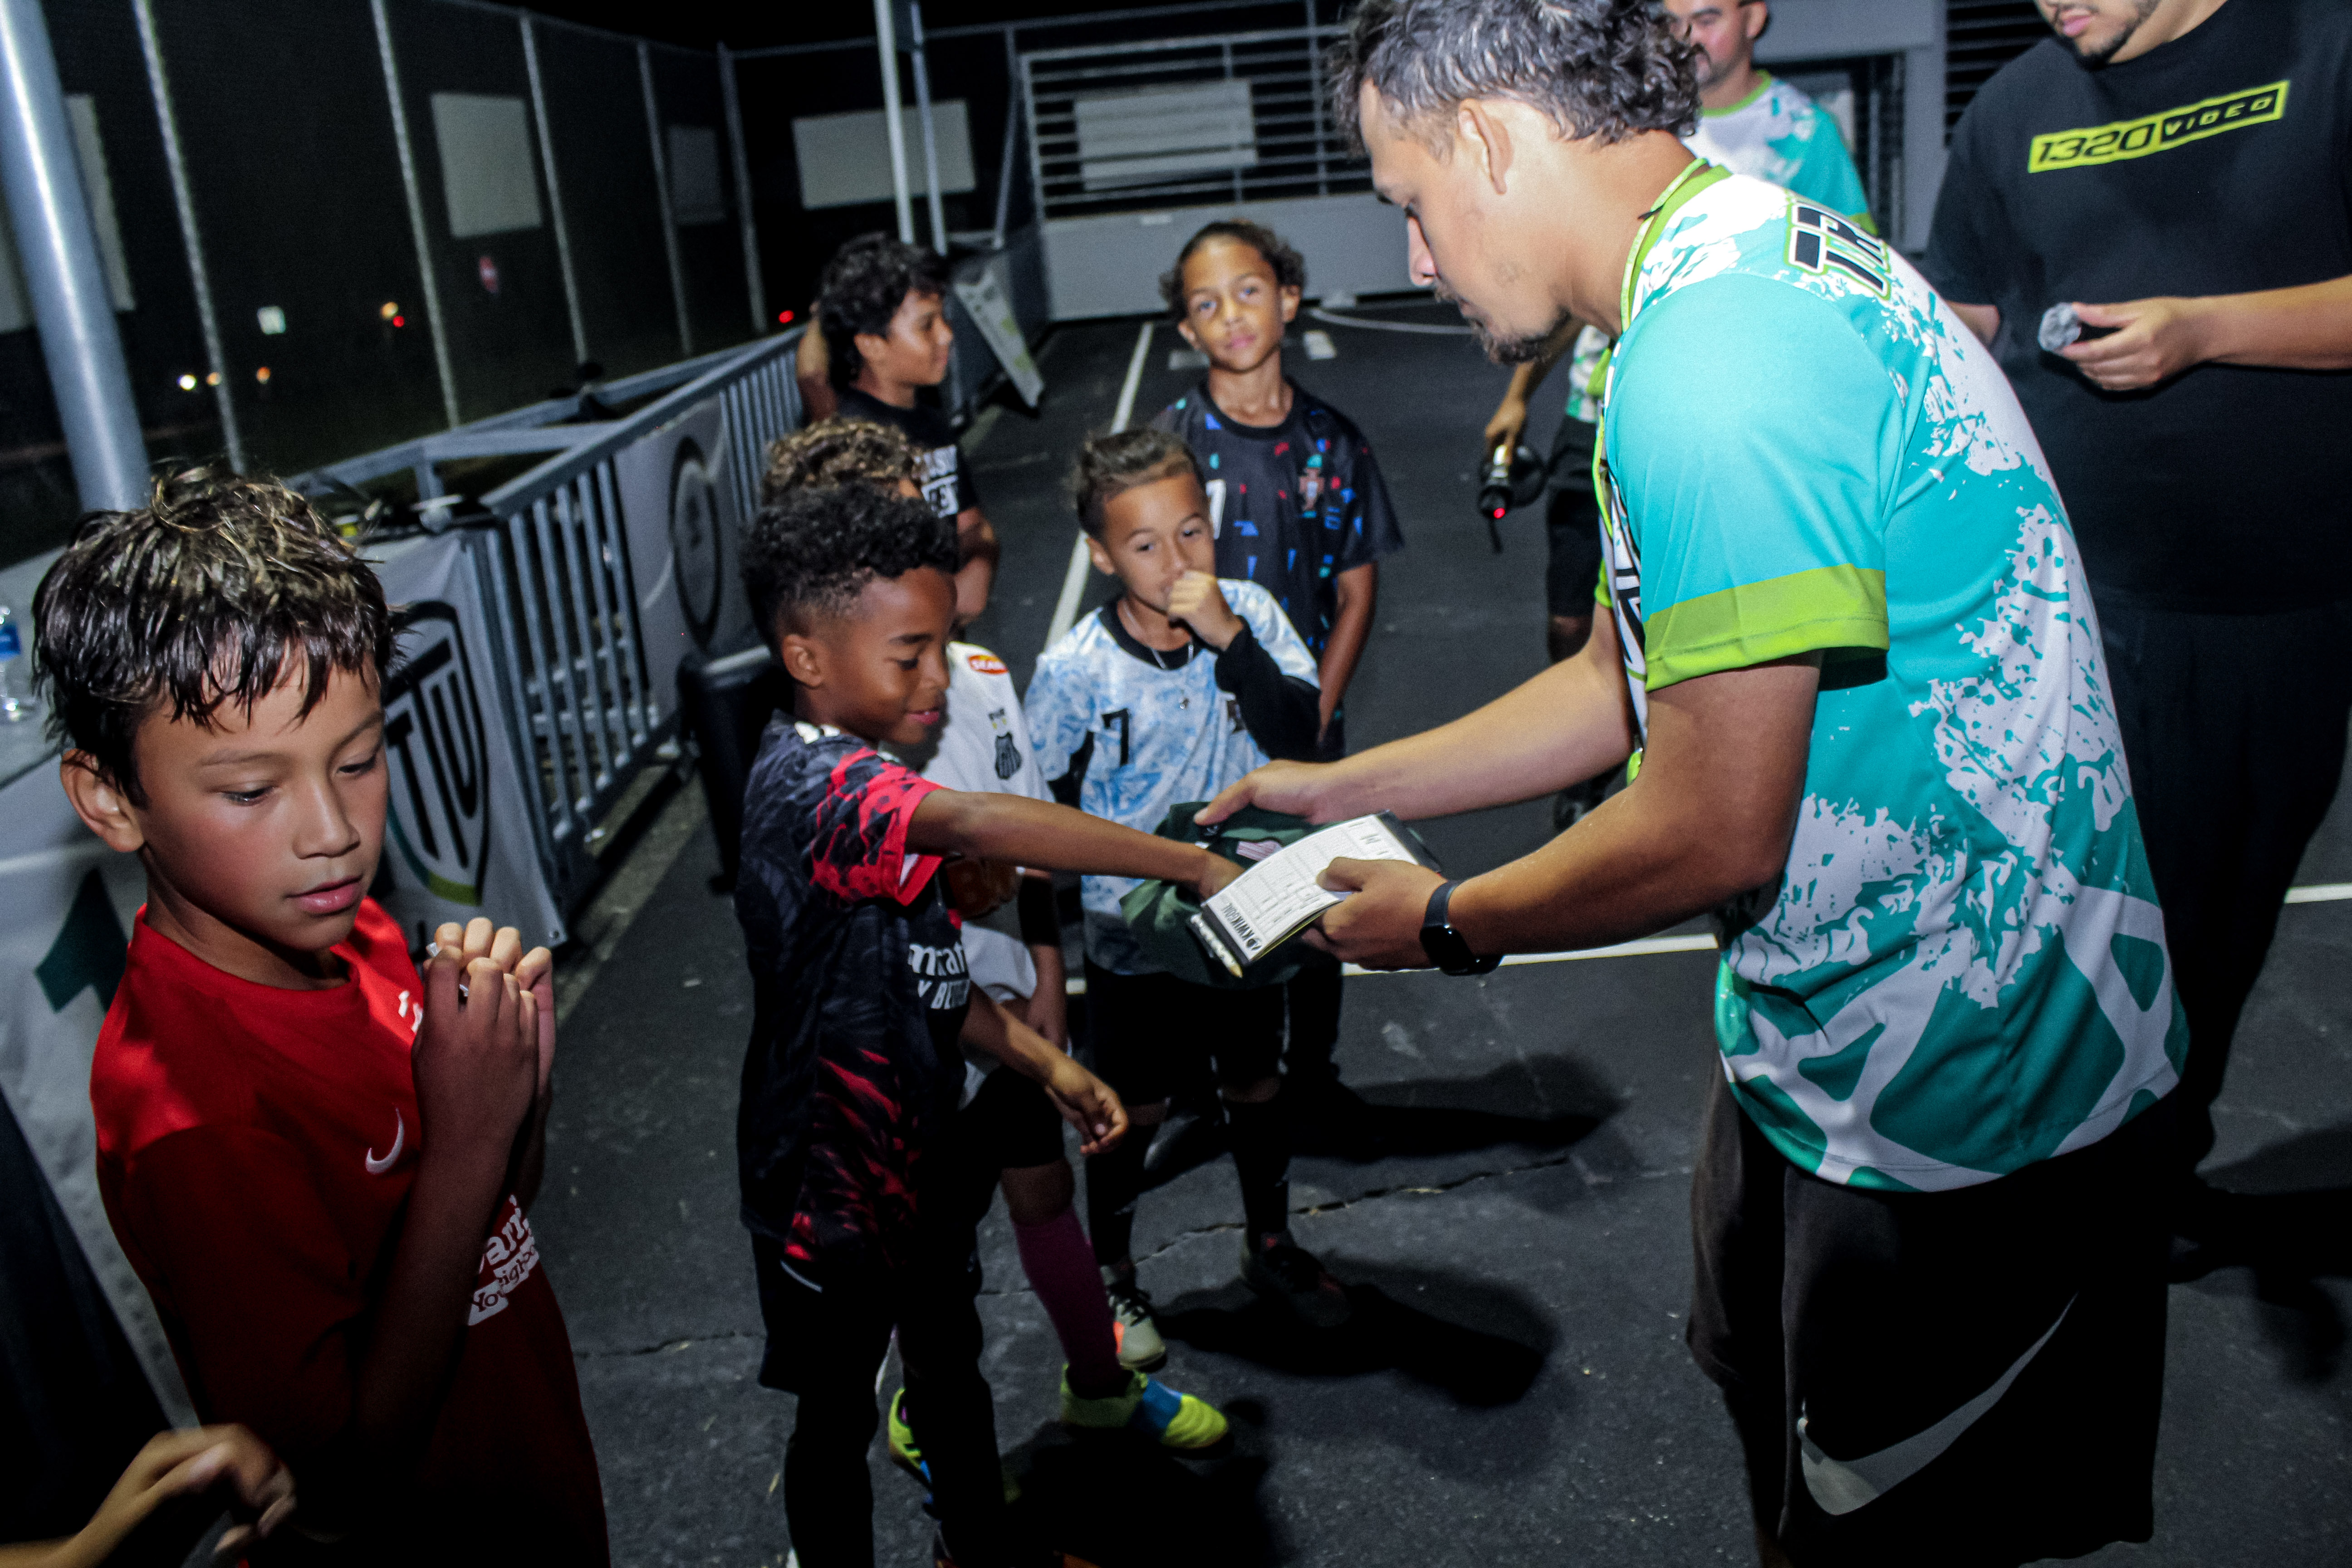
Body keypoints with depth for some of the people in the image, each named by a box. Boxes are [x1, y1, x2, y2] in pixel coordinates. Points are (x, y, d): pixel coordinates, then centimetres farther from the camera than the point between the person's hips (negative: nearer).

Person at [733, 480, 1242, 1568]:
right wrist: (1197, 864, -46)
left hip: (919, 1150, 9)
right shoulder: (805, 783, -29)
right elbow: (974, 825, -48)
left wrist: (1046, 1064, -2)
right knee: (839, 1412, 15)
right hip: (831, 1182, -9)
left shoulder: (871, 778, 3)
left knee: (950, 1362, 27)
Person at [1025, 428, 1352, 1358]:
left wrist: (1230, 640, -30)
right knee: (1134, 1111, 14)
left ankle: (1270, 1244, 46)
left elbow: (1298, 739, -21)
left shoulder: (1249, 614, -11)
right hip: (1133, 935, -3)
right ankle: (1112, 1274, 39)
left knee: (1255, 1086, 22)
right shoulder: (1072, 672, -18)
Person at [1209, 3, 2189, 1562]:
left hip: (1947, 1081, -10)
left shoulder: (1712, 364, -29)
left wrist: (1449, 922, -10)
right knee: (1769, 1386, 29)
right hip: (1846, 1025, 10)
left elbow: (1715, 834, -27)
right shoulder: (1741, 258, 6)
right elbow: (1626, 685, 12)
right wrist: (1346, 786, 15)